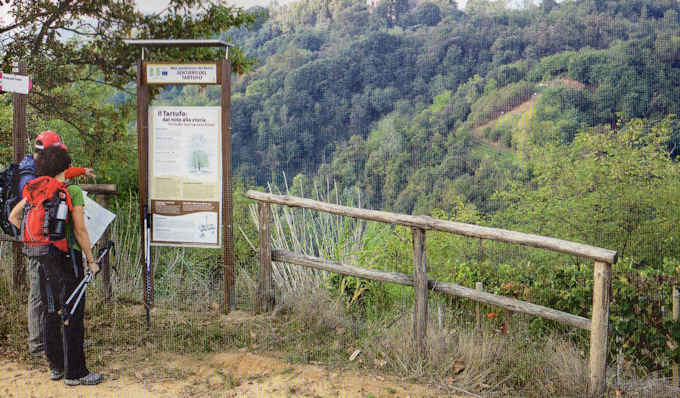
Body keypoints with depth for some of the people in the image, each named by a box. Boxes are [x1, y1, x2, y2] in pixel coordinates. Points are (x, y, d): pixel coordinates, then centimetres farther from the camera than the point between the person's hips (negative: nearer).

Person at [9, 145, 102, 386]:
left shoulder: (37, 190, 5)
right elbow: (80, 231, -14)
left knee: (51, 313, 15)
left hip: (44, 256, 6)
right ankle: (74, 373, 5)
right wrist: (91, 261, -5)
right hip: (68, 257, -6)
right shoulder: (73, 192, -13)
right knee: (72, 315, 0)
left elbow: (14, 217, 7)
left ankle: (55, 366, 24)